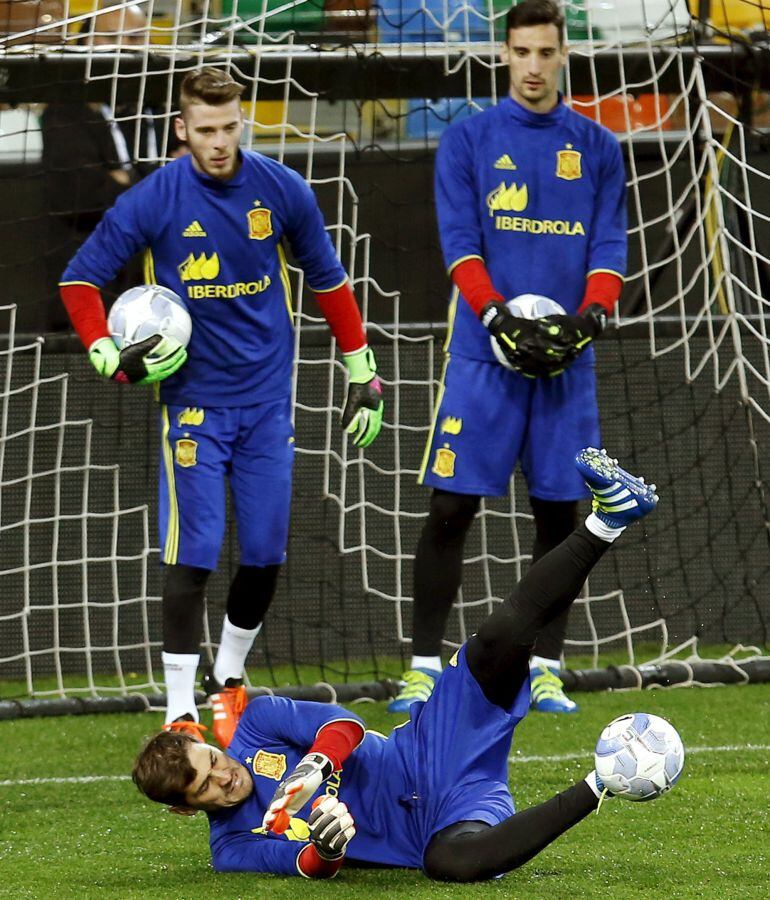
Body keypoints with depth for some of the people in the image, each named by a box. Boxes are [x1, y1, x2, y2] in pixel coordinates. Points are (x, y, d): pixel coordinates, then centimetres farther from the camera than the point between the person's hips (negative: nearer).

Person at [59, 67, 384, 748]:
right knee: (193, 557, -9)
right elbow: (79, 280, -1)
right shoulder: (153, 201, -11)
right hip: (193, 400, -3)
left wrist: (363, 373, 9)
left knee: (266, 555, 5)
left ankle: (228, 681, 28)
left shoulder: (281, 189, -3)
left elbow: (329, 279, 9)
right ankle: (181, 712, -2)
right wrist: (109, 357, -15)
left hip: (268, 397, 3)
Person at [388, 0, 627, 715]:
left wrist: (587, 318, -11)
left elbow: (610, 245, 7)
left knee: (559, 511, 3)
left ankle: (544, 669, 10)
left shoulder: (598, 147, 11)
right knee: (451, 508, -5)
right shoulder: (467, 141, 4)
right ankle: (424, 667, 0)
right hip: (483, 354, -2)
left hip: (566, 358, 2)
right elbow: (459, 243, -3)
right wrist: (501, 319, -17)